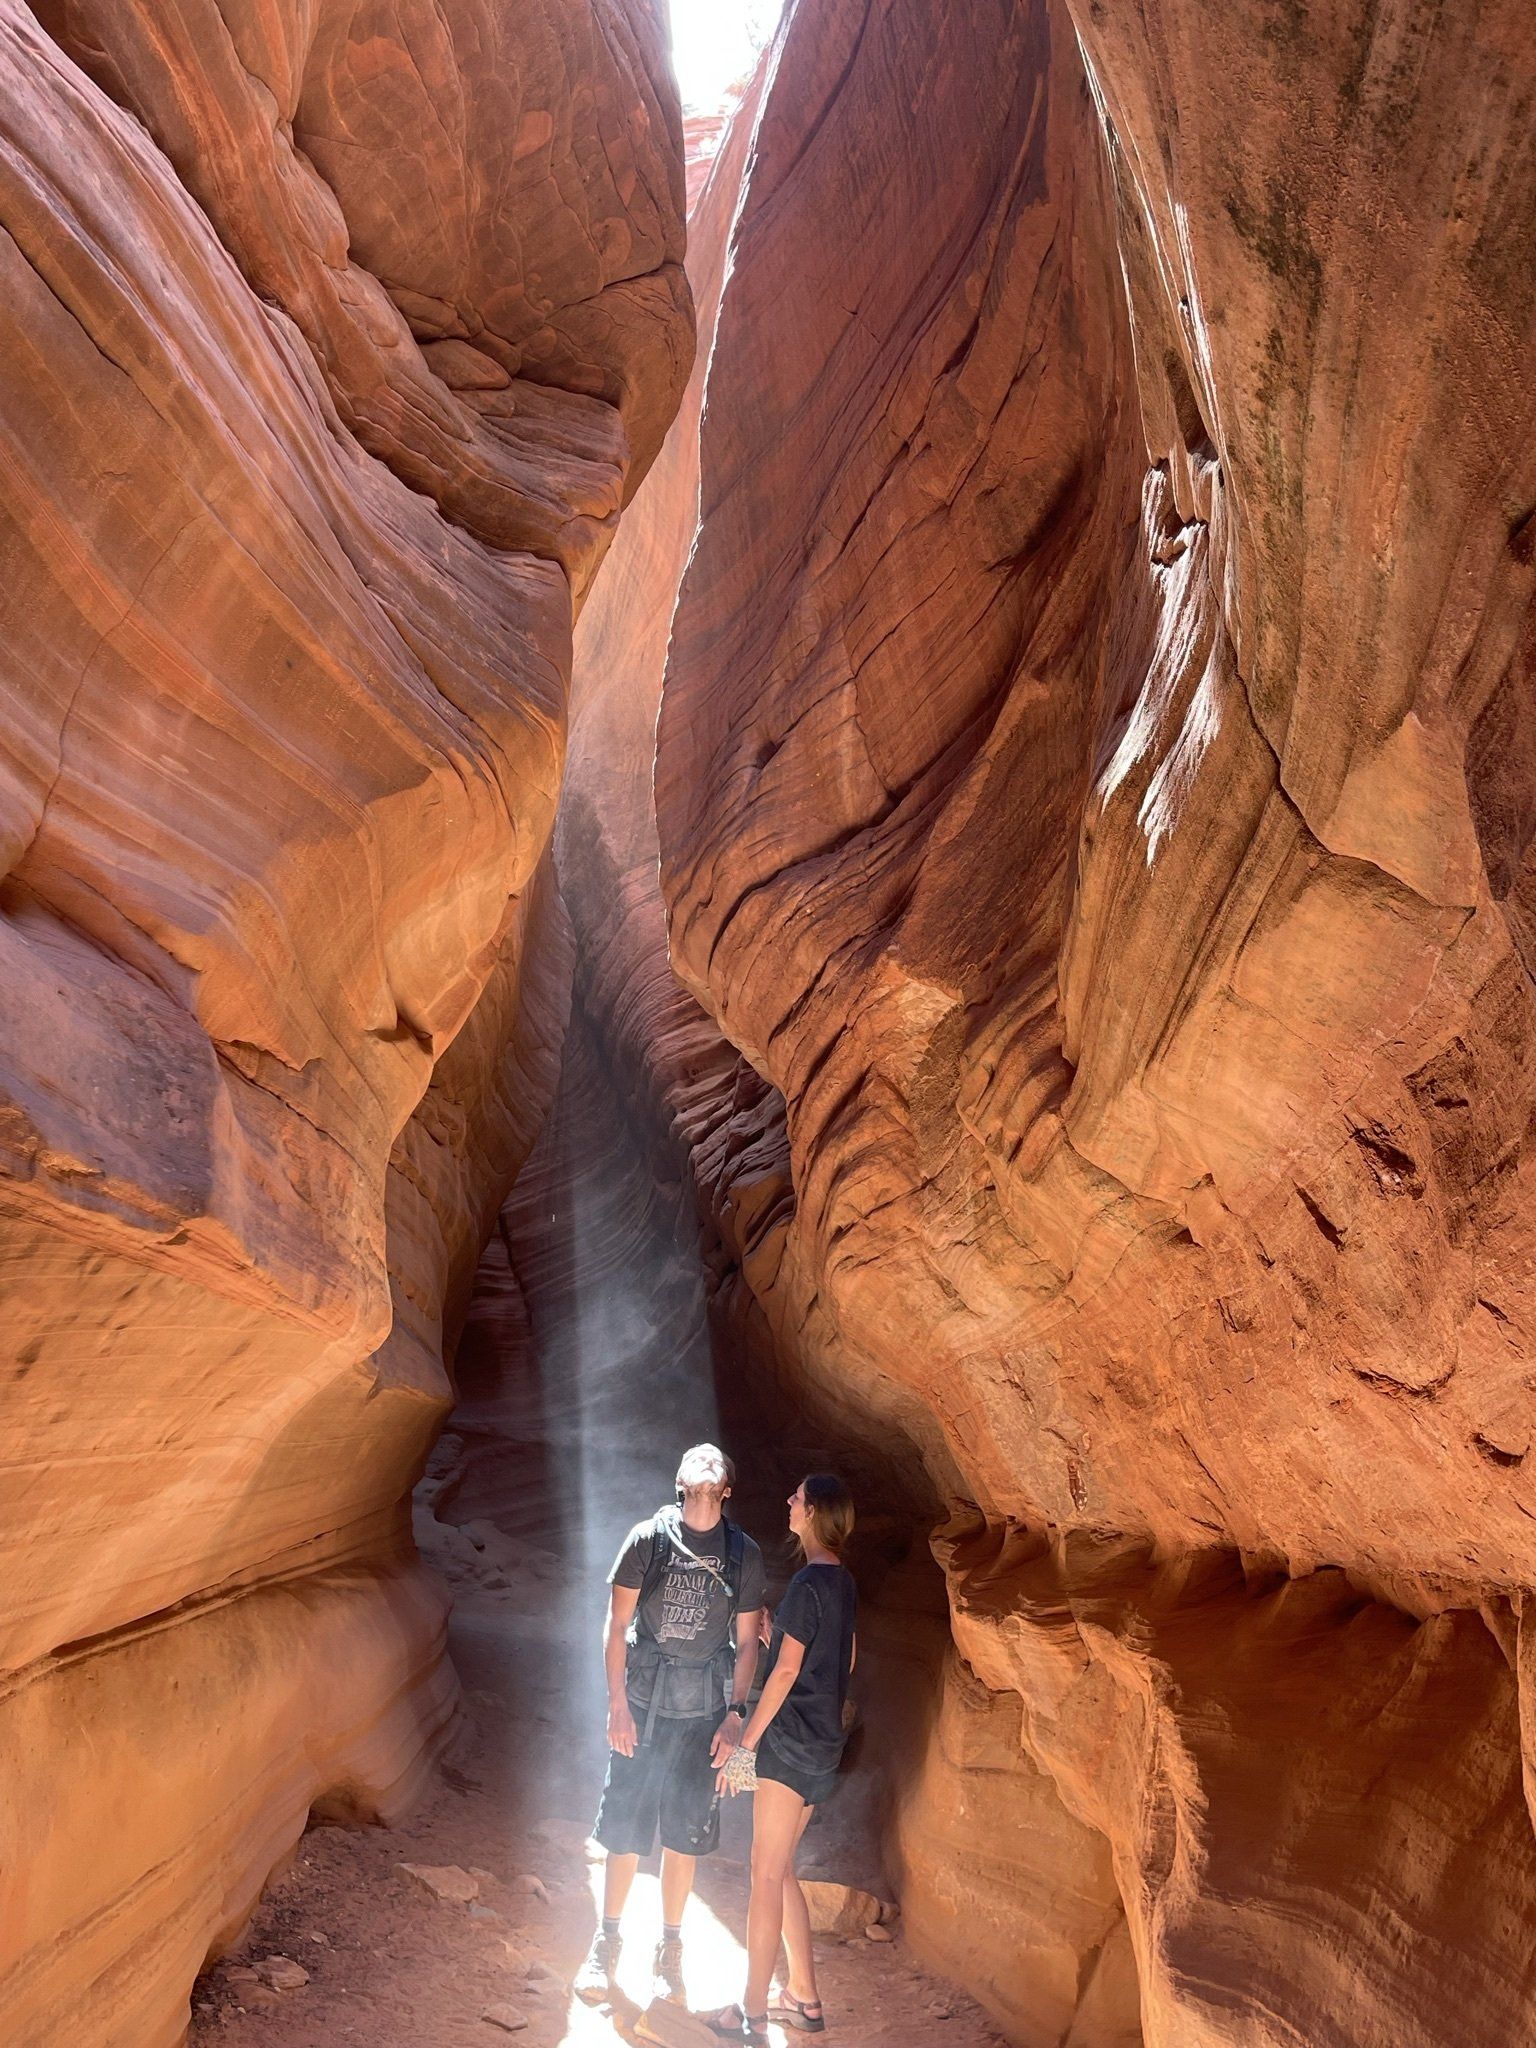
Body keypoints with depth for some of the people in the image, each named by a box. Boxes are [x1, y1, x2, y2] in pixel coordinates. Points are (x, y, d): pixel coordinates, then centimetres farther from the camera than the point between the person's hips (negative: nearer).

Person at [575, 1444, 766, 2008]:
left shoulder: (744, 1554, 1)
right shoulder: (648, 1538, -4)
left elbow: (746, 1642, 6)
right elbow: (616, 1626, -2)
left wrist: (735, 1716, 0)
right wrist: (617, 1704, -6)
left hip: (704, 1712, 1)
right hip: (642, 1704, -1)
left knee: (684, 1834, 8)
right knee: (624, 1829, 4)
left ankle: (669, 1949, 24)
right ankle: (606, 1941, 22)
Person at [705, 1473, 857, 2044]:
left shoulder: (807, 1583, -18)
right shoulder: (843, 1581, 9)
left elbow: (786, 1670, -19)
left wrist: (745, 1743, -14)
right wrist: (776, 1631, 18)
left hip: (789, 1741, -9)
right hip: (824, 1743, 9)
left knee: (767, 1874, -2)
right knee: (781, 1870, 17)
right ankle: (805, 1998, 23)